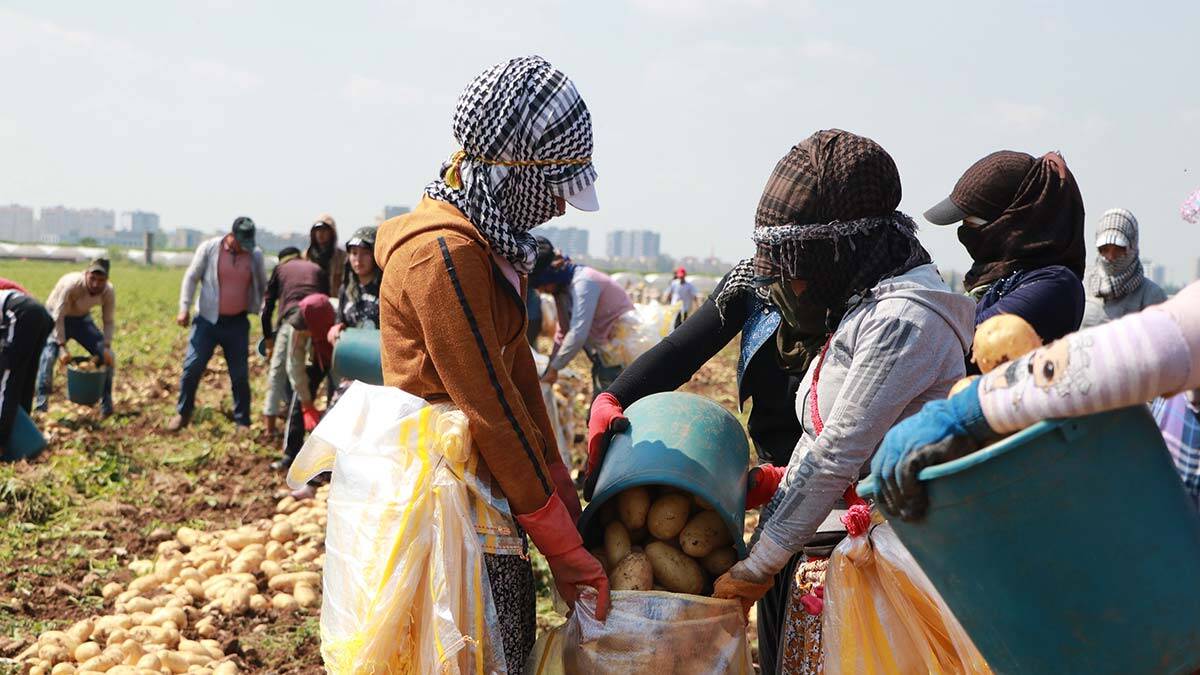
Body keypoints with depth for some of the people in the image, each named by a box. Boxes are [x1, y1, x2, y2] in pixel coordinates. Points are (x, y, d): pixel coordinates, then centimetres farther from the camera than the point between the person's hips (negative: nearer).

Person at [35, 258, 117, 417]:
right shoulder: (71, 284, -36)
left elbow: (109, 321, -12)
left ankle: (106, 404, 4)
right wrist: (62, 347, -35)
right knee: (49, 355, -25)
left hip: (82, 319, 4)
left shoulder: (109, 292, -22)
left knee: (106, 356, -7)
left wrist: (106, 347, -25)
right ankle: (41, 402, -17)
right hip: (57, 318, -4)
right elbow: (58, 317, -31)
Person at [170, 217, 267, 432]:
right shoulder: (209, 248, -5)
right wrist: (184, 309, -7)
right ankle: (182, 413, 14)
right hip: (207, 320, -1)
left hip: (238, 323, 1)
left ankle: (242, 422, 14)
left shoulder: (255, 255, 2)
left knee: (240, 374, 4)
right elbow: (191, 278, 0)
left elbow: (262, 286, 15)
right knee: (192, 368, -4)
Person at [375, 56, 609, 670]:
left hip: (488, 495, 9)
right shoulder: (444, 253, -20)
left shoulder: (495, 244, 10)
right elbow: (490, 410, -21)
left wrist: (562, 494, 9)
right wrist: (562, 546, -16)